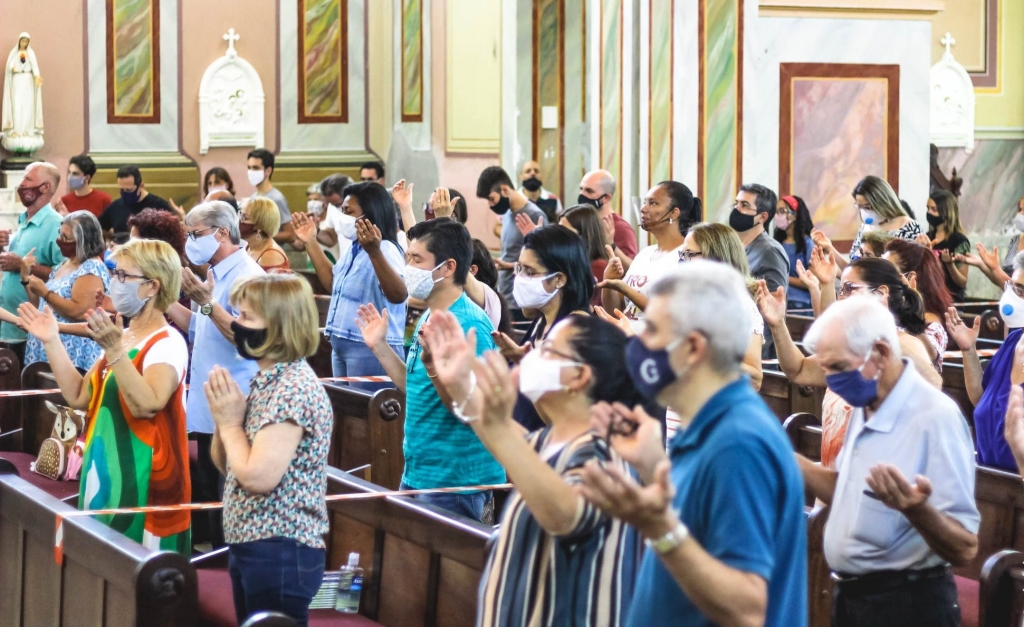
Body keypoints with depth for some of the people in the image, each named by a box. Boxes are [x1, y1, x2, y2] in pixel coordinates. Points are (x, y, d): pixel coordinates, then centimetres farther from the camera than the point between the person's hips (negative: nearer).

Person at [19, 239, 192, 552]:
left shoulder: (168, 343, -14)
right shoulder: (121, 337, 13)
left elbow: (146, 406, -28)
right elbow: (79, 396, 11)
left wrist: (115, 351, -34)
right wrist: (52, 342, 6)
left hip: (143, 480, -9)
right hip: (108, 472, 9)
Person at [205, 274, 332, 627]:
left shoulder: (294, 388, -19)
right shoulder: (266, 380, 11)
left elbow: (257, 477, -26)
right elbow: (226, 466, 16)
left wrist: (231, 423, -11)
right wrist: (223, 418, -2)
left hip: (280, 552, -10)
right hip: (249, 544, 10)